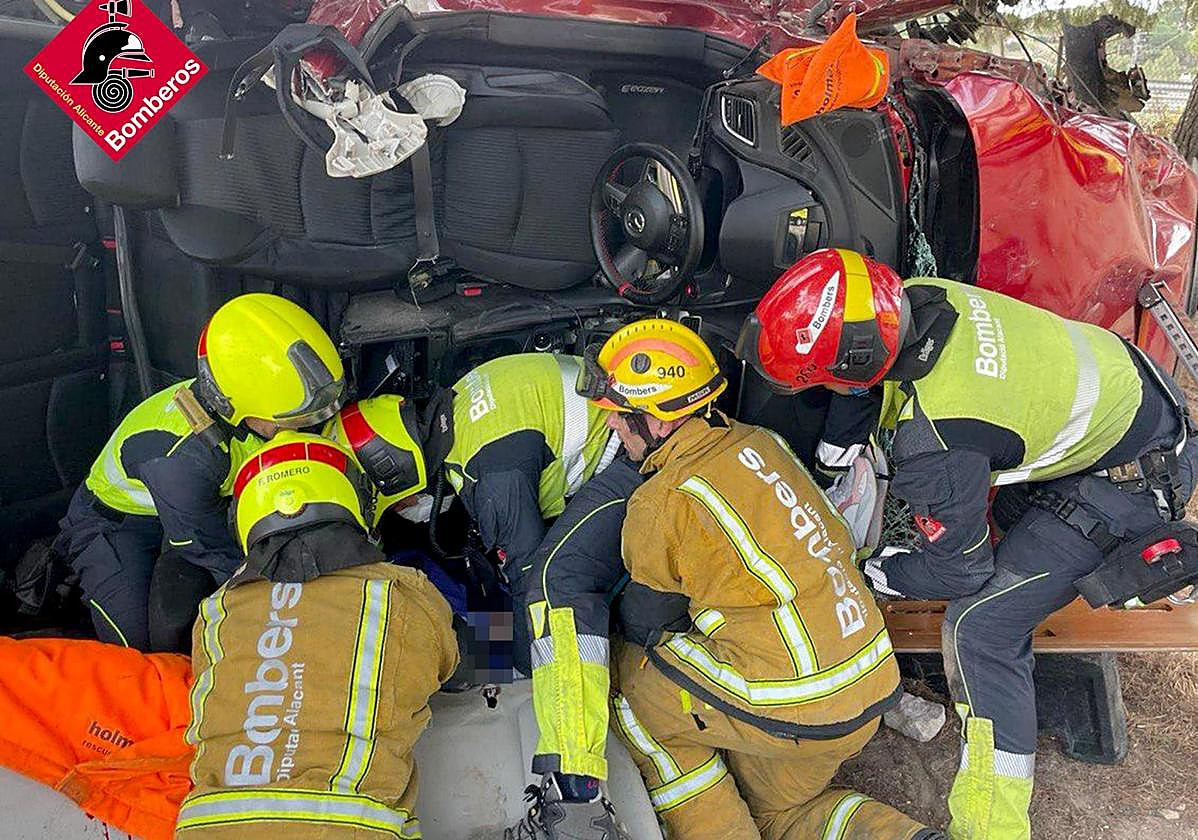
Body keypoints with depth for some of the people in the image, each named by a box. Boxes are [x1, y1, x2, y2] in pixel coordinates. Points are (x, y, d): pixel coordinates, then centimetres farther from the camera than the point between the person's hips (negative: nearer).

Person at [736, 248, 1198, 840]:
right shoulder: (916, 298, -15)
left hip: (1133, 483, -9)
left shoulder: (934, 442, -36)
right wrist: (827, 474, 13)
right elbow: (864, 387, 6)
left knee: (980, 627, -10)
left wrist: (868, 575, -4)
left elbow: (959, 571, -19)